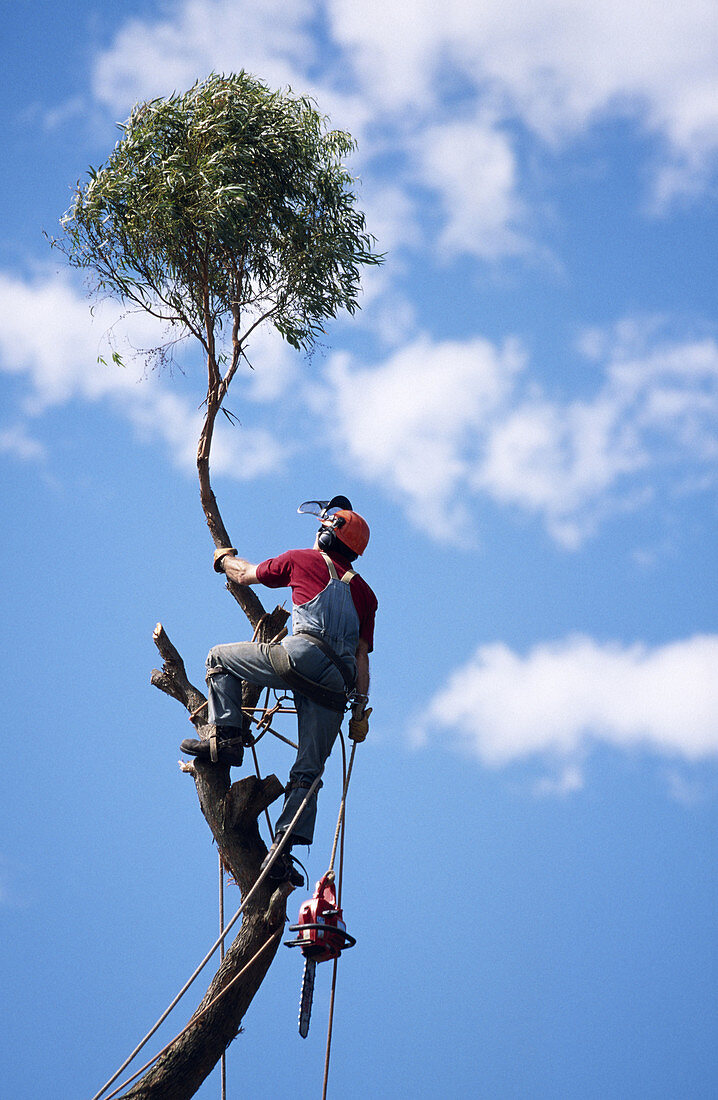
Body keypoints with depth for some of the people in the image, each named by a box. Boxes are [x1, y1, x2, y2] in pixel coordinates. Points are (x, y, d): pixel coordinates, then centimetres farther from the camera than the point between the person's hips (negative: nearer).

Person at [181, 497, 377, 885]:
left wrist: (224, 557, 51)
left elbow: (244, 575, 30)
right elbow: (362, 654, 18)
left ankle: (225, 738, 1)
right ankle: (282, 851, -5)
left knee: (219, 659, 16)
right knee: (308, 771, 5)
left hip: (302, 653, -5)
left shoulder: (303, 560, 17)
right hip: (337, 684, 5)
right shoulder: (364, 592, 27)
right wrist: (360, 707, 15)